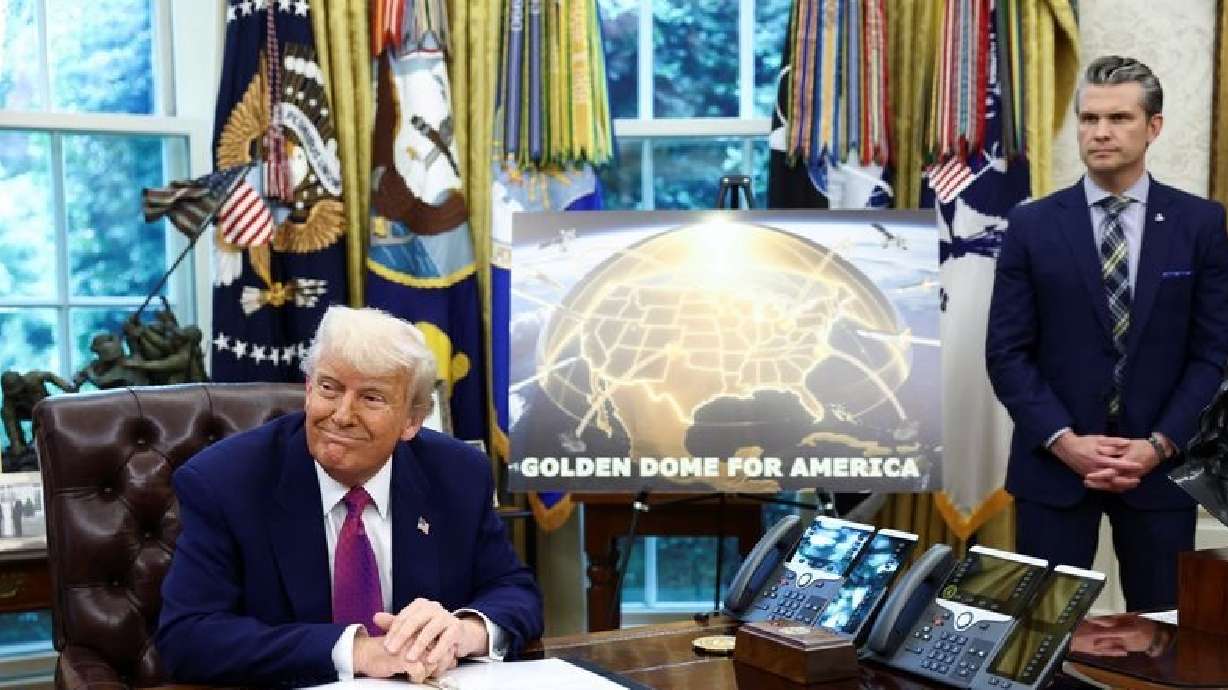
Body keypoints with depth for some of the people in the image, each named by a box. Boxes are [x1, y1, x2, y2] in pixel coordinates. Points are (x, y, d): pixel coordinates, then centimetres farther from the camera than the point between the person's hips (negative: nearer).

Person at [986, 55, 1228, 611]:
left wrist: (1160, 445, -11)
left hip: (1160, 466, 1)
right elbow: (1006, 351, -3)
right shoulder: (1032, 225, 0)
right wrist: (1064, 441, -13)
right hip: (1053, 463, 0)